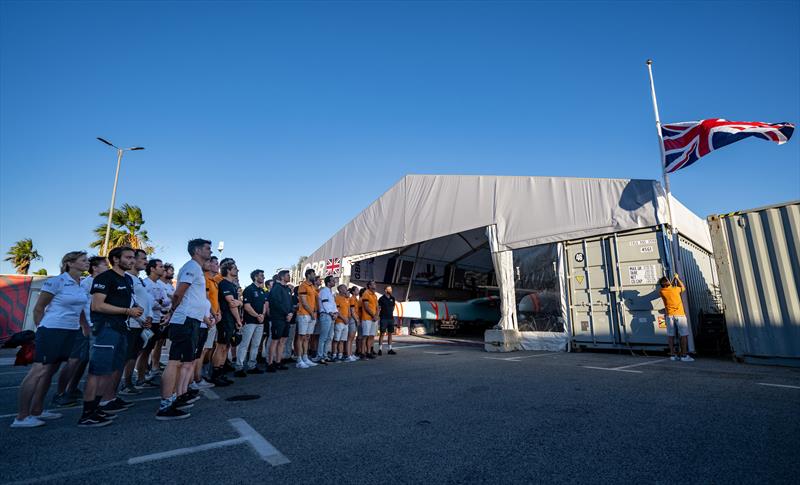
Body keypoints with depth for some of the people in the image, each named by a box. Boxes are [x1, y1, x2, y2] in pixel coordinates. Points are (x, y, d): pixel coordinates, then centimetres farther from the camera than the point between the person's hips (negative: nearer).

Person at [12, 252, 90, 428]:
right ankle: (21, 417, 3)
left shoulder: (82, 284, 9)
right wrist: (40, 330, -3)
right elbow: (38, 308, -7)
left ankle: (37, 410, 23)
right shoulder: (56, 281, -12)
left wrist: (85, 328, 18)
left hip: (71, 332, 7)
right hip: (53, 331, -7)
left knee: (49, 372, 14)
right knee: (38, 371, -4)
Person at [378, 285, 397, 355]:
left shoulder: (392, 298, 9)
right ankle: (380, 349, 1)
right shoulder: (382, 298, -7)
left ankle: (390, 349, 15)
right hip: (384, 318, -5)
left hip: (391, 318, 6)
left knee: (390, 334, 9)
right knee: (382, 334, -4)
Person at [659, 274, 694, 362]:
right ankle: (684, 355, 1)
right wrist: (677, 278, 24)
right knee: (684, 335, 2)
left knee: (671, 335, 6)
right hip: (679, 315, -3)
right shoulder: (675, 289, -6)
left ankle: (672, 355, 9)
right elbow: (683, 288, 17)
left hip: (669, 315, 3)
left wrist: (673, 279, 30)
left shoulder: (661, 291, 1)